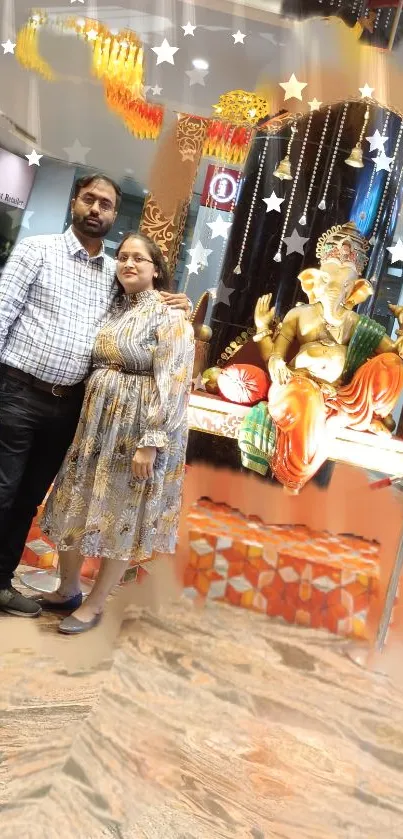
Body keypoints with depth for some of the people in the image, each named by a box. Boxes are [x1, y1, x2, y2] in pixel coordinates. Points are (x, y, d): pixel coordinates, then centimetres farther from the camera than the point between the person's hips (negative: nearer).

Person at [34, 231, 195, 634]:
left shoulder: (170, 318, -10)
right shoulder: (112, 309, 11)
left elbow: (171, 385, -17)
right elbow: (94, 366, 15)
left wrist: (150, 443, -21)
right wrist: (84, 419, 7)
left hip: (137, 430, -7)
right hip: (94, 423, 7)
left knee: (120, 517, 5)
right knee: (75, 508, 13)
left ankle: (94, 604, 21)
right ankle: (67, 590, 32)